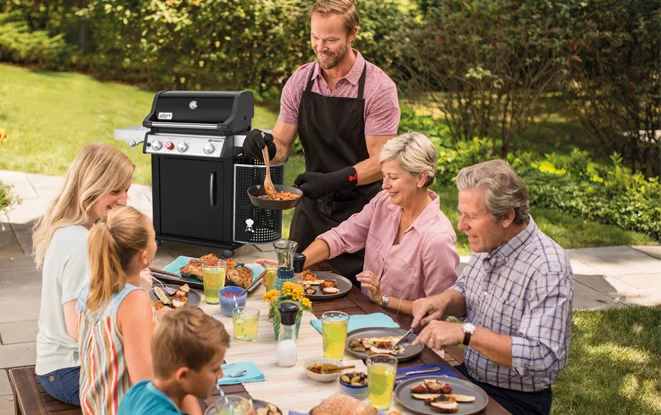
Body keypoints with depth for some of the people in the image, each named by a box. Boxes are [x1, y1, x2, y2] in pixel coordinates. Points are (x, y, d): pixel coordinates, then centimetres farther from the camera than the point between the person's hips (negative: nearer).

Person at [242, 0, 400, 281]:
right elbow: (281, 147, 5)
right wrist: (265, 146, -17)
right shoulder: (300, 81, 1)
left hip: (359, 208, -4)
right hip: (311, 207, 4)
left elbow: (380, 162, -15)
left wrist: (335, 180, -28)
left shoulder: (378, 87, -13)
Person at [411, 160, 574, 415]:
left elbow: (541, 357, -32)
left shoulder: (547, 270, -25)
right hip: (469, 375, 8)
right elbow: (465, 292, 18)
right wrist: (444, 301, -6)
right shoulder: (488, 244, 0)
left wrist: (466, 332, -33)